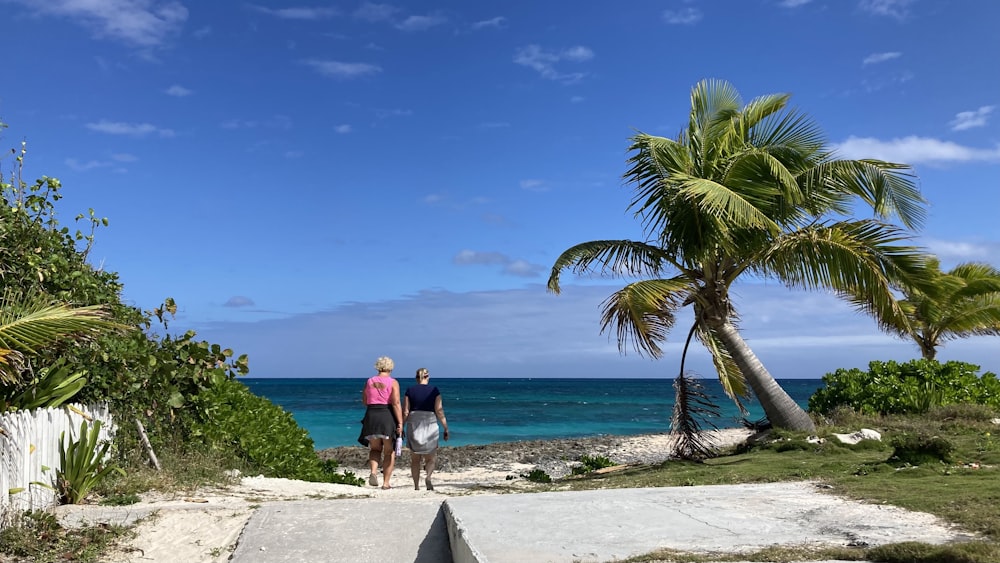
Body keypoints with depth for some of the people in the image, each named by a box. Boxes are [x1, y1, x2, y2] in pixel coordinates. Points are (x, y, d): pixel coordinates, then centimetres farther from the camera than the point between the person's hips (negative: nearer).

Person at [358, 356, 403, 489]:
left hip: (371, 417, 3)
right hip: (388, 417, -3)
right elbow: (396, 403, -12)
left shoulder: (369, 381, 7)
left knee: (375, 448, 18)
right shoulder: (393, 382, -4)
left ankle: (373, 472, -6)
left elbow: (364, 401, 11)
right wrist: (400, 423, -13)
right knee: (389, 452, 9)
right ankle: (386, 483, 8)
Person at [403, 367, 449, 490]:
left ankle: (416, 486, 10)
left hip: (413, 426, 1)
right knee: (430, 458, 8)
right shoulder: (434, 390, -1)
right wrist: (446, 428, 3)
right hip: (430, 425, -1)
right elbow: (439, 412, -4)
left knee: (415, 459, 13)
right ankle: (428, 477, -19)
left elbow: (405, 412, -2)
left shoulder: (410, 391, 1)